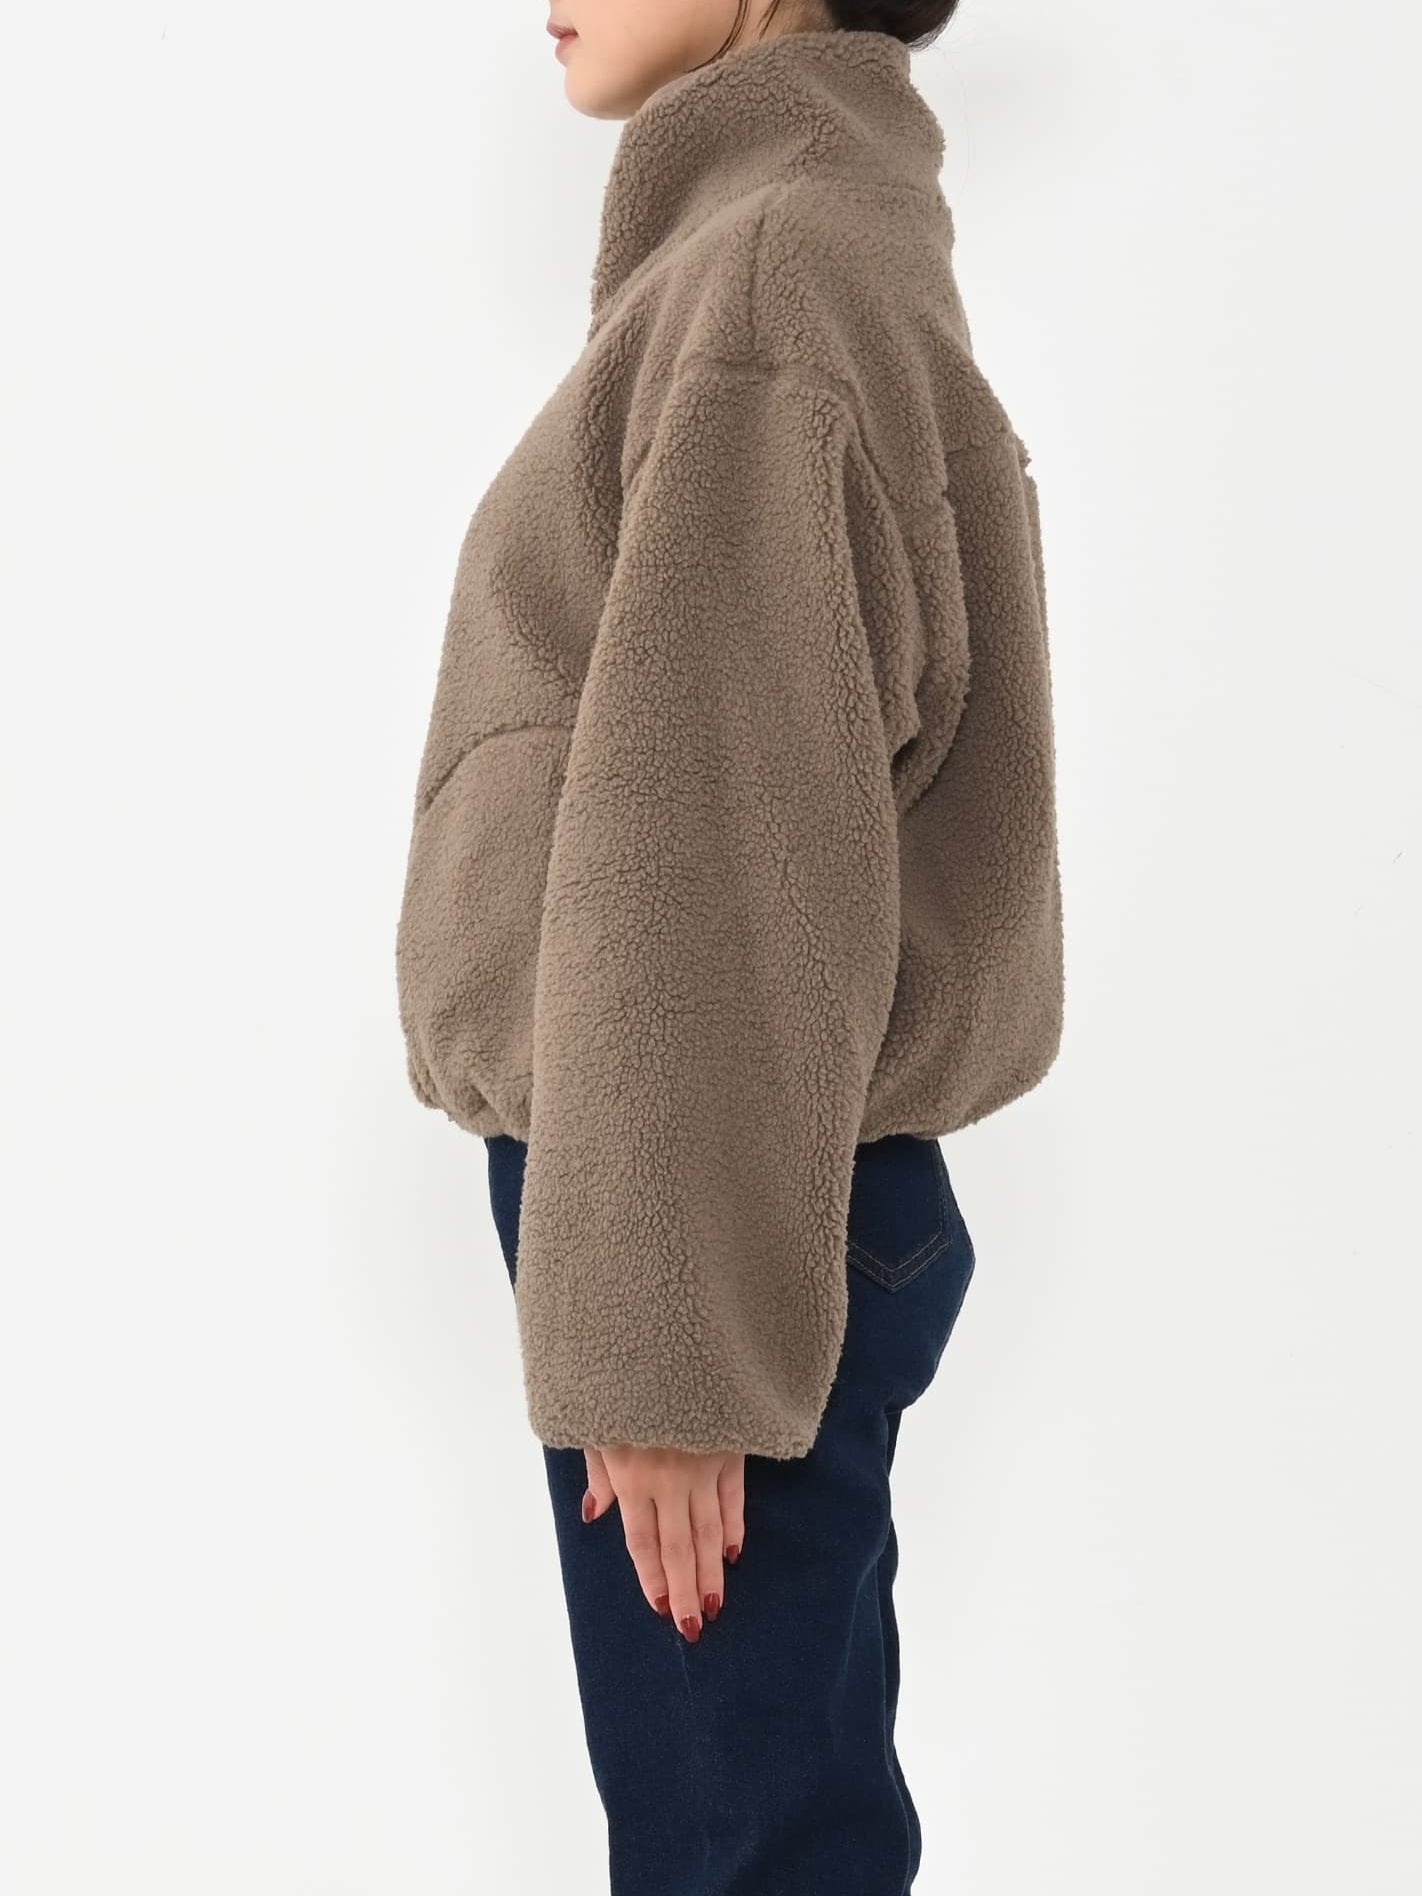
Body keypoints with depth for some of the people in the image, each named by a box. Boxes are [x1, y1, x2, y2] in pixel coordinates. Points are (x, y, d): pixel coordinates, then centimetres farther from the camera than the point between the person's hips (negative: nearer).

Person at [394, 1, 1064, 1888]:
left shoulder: (777, 270, -15)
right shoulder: (834, 252, 14)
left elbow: (719, 839, -20)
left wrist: (664, 1342, -18)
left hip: (708, 1200, -9)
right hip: (793, 1190, 9)